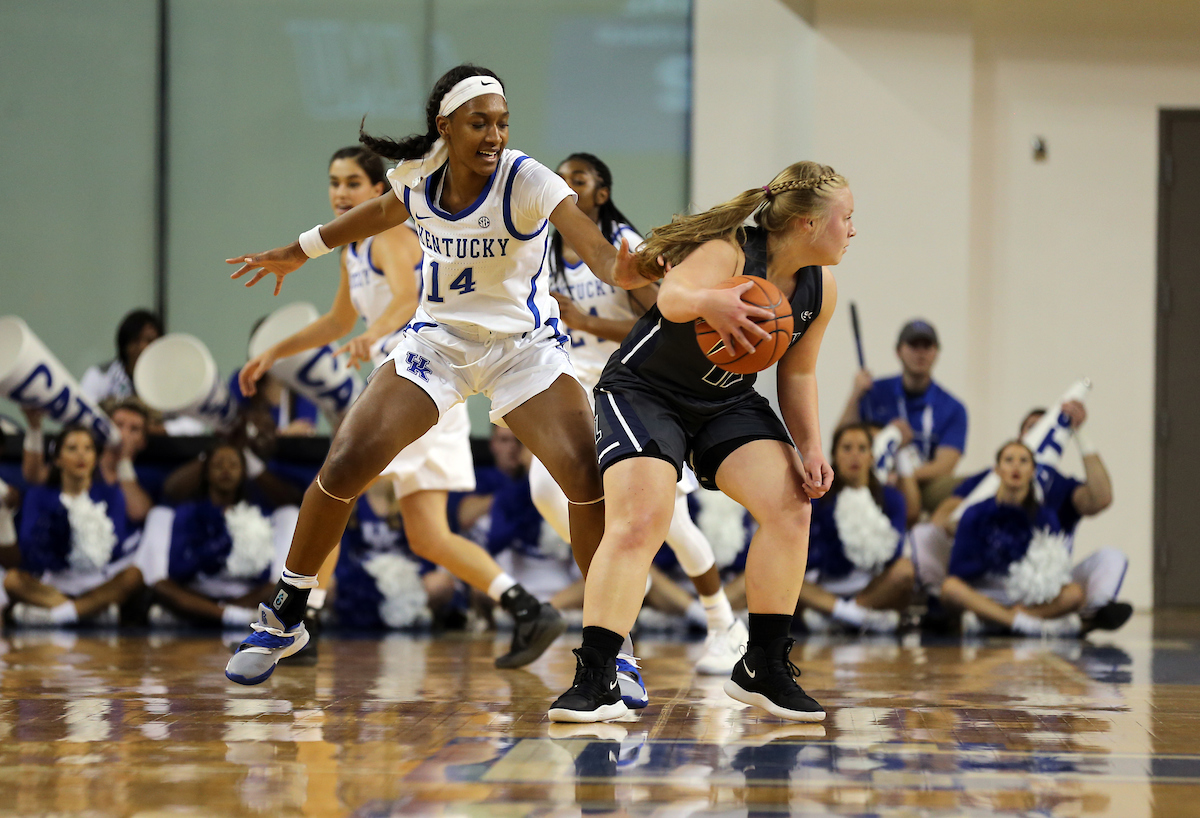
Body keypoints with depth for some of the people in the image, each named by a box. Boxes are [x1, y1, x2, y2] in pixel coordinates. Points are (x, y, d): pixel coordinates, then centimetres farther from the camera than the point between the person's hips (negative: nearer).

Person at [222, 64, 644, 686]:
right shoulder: (418, 174, -10)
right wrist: (301, 250, 26)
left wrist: (621, 270, -64)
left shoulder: (527, 180, -23)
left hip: (523, 346, -3)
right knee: (343, 467, -8)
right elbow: (386, 212, 16)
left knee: (588, 477, -22)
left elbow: (593, 245, -41)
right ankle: (282, 621, 13)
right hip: (437, 339, 3)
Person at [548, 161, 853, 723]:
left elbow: (797, 374, 10)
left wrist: (809, 448, -3)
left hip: (729, 404, 7)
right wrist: (708, 302, -69)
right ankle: (595, 679, -22)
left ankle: (763, 668, 0)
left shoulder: (819, 290, -2)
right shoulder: (728, 251, -25)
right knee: (639, 523, -25)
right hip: (644, 393, -6)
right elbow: (673, 297, -46)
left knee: (791, 507, -13)